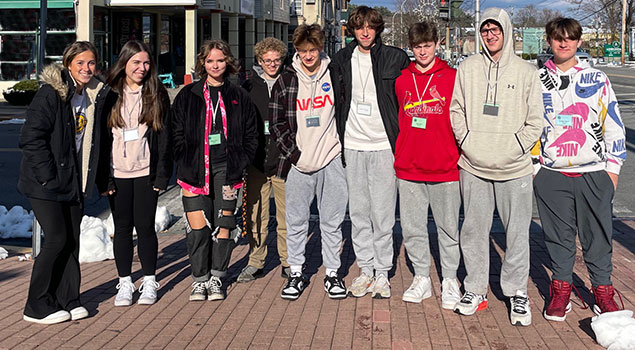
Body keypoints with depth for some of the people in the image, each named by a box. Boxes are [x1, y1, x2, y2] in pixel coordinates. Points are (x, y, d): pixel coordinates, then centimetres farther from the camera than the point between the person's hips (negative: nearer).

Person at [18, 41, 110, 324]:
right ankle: (37, 307, 6)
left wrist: (86, 180, 9)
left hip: (73, 182, 7)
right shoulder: (50, 93, -13)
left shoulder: (95, 96, 8)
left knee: (72, 240, 7)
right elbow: (32, 136, -16)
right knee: (57, 239, -7)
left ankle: (67, 300, 18)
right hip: (46, 183, -7)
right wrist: (47, 176, -19)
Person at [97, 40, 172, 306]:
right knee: (122, 228, 6)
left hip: (146, 173, -1)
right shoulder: (109, 95, 4)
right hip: (117, 173, 1)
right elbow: (102, 137, 3)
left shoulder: (157, 95, 4)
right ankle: (125, 284, 16)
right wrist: (103, 177, -3)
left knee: (145, 226, 2)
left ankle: (149, 282, 15)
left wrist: (162, 174, -5)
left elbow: (164, 136, 2)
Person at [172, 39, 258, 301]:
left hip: (226, 166, 1)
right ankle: (199, 279, 8)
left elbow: (250, 135, 12)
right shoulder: (188, 95, 9)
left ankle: (216, 278, 12)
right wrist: (184, 165, -3)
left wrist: (241, 162, 0)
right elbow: (176, 134, 7)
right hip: (196, 168, -1)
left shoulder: (238, 96, 11)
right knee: (198, 225, -5)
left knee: (224, 223, 0)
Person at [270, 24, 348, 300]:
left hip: (331, 159, 0)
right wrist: (295, 154, -5)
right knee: (296, 221, 5)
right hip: (298, 162, 0)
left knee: (332, 221, 6)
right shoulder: (286, 81, 3)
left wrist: (343, 146, 3)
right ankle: (296, 273, 17)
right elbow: (276, 124, 3)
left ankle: (332, 273, 17)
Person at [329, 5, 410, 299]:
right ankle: (366, 269, 17)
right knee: (358, 212, 7)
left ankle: (382, 273, 9)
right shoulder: (341, 60, 9)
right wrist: (339, 139, 11)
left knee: (382, 213, -2)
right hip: (352, 145, 3)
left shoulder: (396, 58, -1)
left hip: (384, 145, -3)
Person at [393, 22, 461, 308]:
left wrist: (460, 156, -2)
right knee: (412, 227, 9)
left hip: (445, 167, -3)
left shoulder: (452, 78, -1)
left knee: (448, 227, 5)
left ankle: (450, 281, 18)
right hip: (408, 169, 3)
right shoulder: (402, 81, 8)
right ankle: (421, 278, 22)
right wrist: (399, 156, 11)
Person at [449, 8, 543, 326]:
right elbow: (456, 109, 10)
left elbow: (535, 122, 3)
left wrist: (514, 148, -8)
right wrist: (466, 141, -3)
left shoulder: (526, 72, 3)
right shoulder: (467, 68, 8)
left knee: (517, 233, 2)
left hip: (514, 168, -1)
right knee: (473, 231, 8)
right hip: (473, 166, 2)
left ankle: (517, 292, 16)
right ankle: (476, 290, 20)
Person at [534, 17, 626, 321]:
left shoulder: (597, 79, 5)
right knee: (558, 236, 7)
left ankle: (603, 292, 19)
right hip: (551, 175, 0)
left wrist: (613, 167, 3)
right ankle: (561, 290, 20)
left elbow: (614, 125, 7)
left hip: (594, 174, 0)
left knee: (598, 235, 5)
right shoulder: (536, 81, 6)